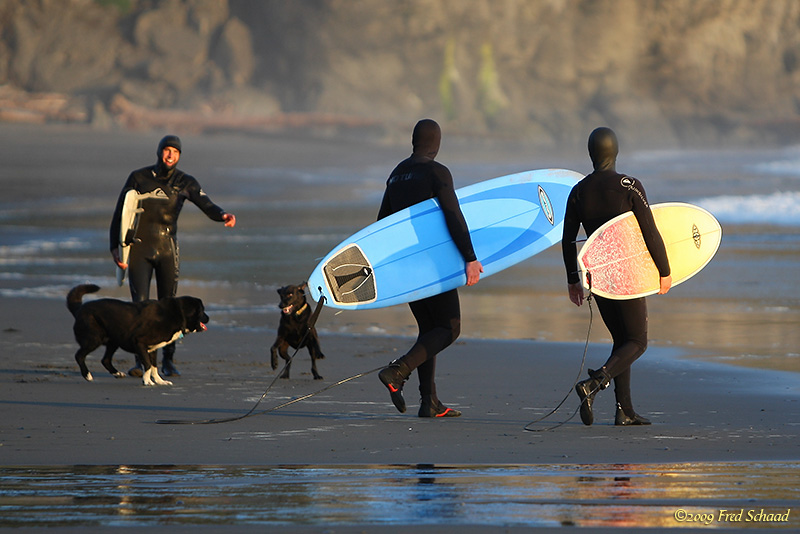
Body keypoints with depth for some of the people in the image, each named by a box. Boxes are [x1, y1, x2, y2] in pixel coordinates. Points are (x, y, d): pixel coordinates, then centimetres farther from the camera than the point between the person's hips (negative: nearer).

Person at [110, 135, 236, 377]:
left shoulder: (185, 182, 2)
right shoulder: (139, 178, 0)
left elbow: (206, 205, -12)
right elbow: (120, 212, 3)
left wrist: (223, 216, -35)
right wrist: (115, 247, -5)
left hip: (167, 249, 1)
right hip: (139, 248, -1)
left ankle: (168, 360, 12)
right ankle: (140, 360, -6)